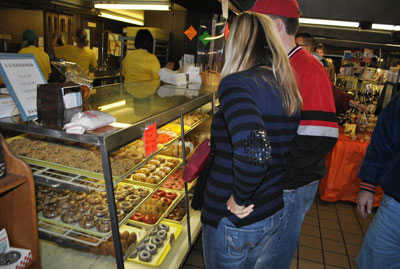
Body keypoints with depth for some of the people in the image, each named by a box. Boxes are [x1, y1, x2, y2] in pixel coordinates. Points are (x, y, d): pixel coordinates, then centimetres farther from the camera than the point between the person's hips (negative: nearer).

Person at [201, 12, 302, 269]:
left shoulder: (236, 84, -23)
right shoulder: (289, 89, 1)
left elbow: (253, 152, -38)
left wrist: (239, 199, -22)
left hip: (232, 219, -6)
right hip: (273, 212, 7)